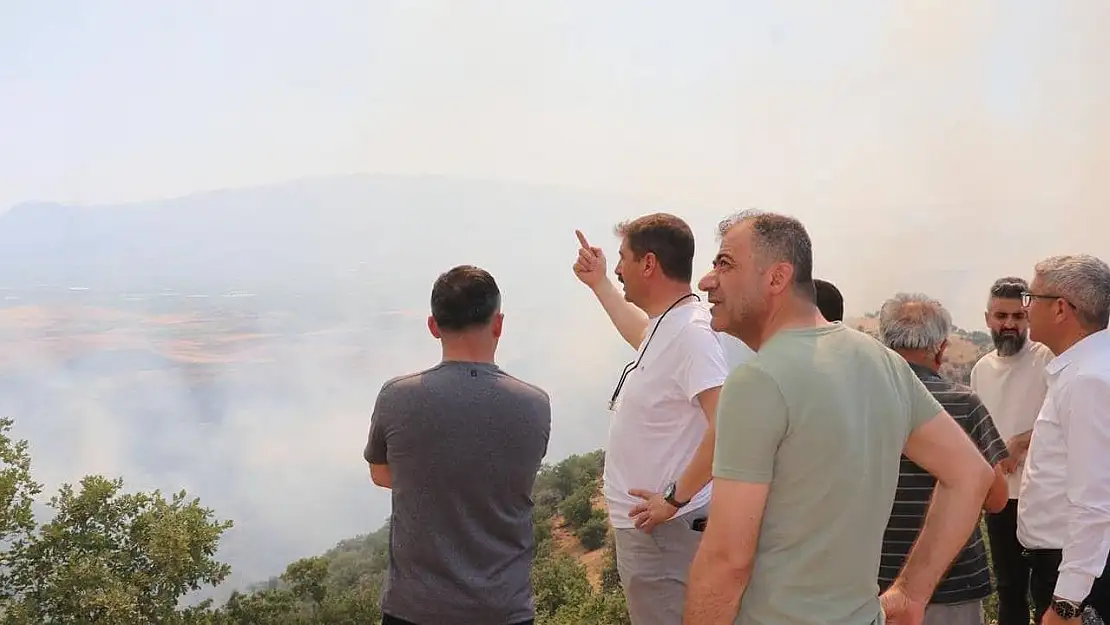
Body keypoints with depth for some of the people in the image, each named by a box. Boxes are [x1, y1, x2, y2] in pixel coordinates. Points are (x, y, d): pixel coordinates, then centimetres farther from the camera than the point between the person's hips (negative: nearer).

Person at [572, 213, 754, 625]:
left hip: (661, 529, -10)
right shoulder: (667, 326, 7)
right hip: (644, 524, 10)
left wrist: (675, 498, -26)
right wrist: (598, 283, 38)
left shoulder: (691, 333, -23)